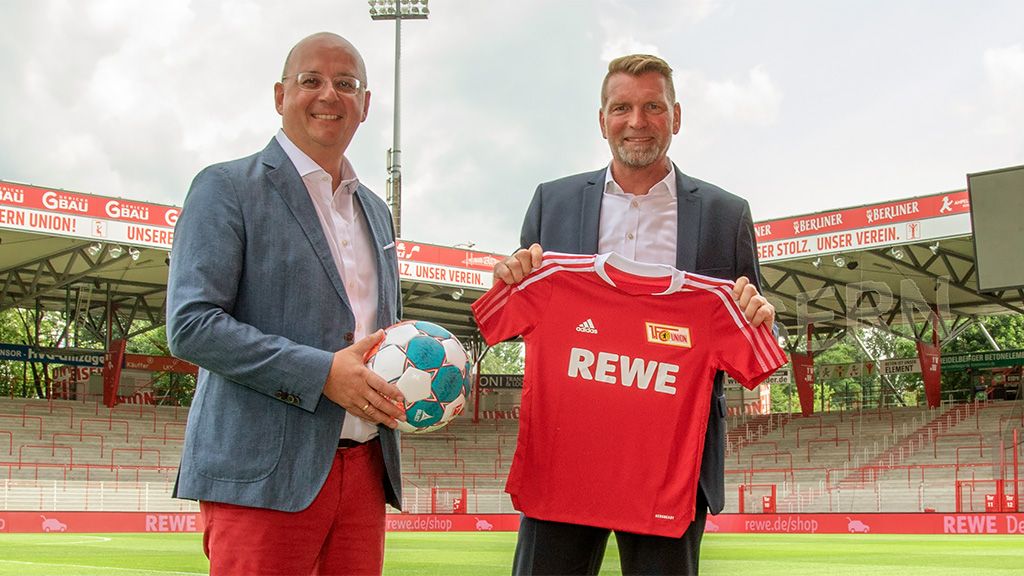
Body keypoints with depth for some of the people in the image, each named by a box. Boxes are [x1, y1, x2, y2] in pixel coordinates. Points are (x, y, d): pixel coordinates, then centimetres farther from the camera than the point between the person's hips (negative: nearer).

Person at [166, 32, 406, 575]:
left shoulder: (375, 211, 21)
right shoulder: (226, 188, -1)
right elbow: (189, 325, -11)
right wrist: (321, 374, -17)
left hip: (363, 468, 6)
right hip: (265, 474, -6)